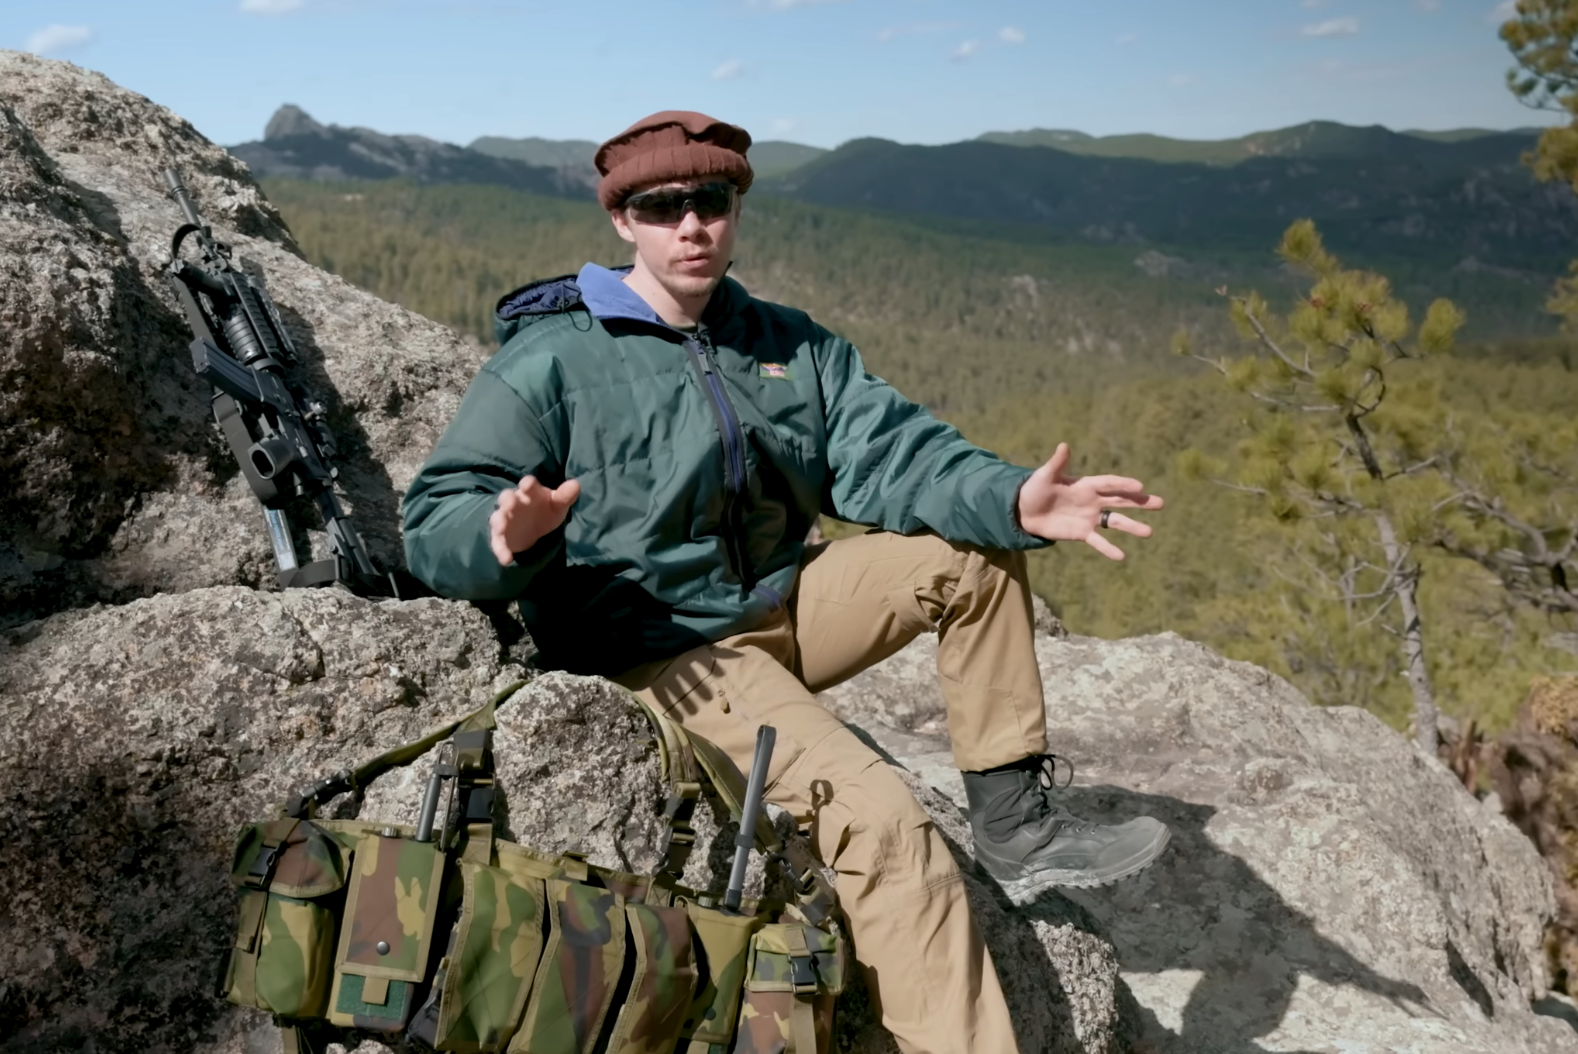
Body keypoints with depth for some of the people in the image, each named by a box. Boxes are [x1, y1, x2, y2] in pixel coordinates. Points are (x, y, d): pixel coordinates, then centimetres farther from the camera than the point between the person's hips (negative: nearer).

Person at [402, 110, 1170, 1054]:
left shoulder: (791, 346, 9)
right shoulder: (554, 358, -8)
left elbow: (888, 451, -5)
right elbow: (438, 520, -13)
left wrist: (1014, 498, -25)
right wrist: (504, 537, -39)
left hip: (781, 608, 7)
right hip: (655, 649, -7)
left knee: (977, 546, -3)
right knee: (880, 816, -25)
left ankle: (1016, 823, 1)